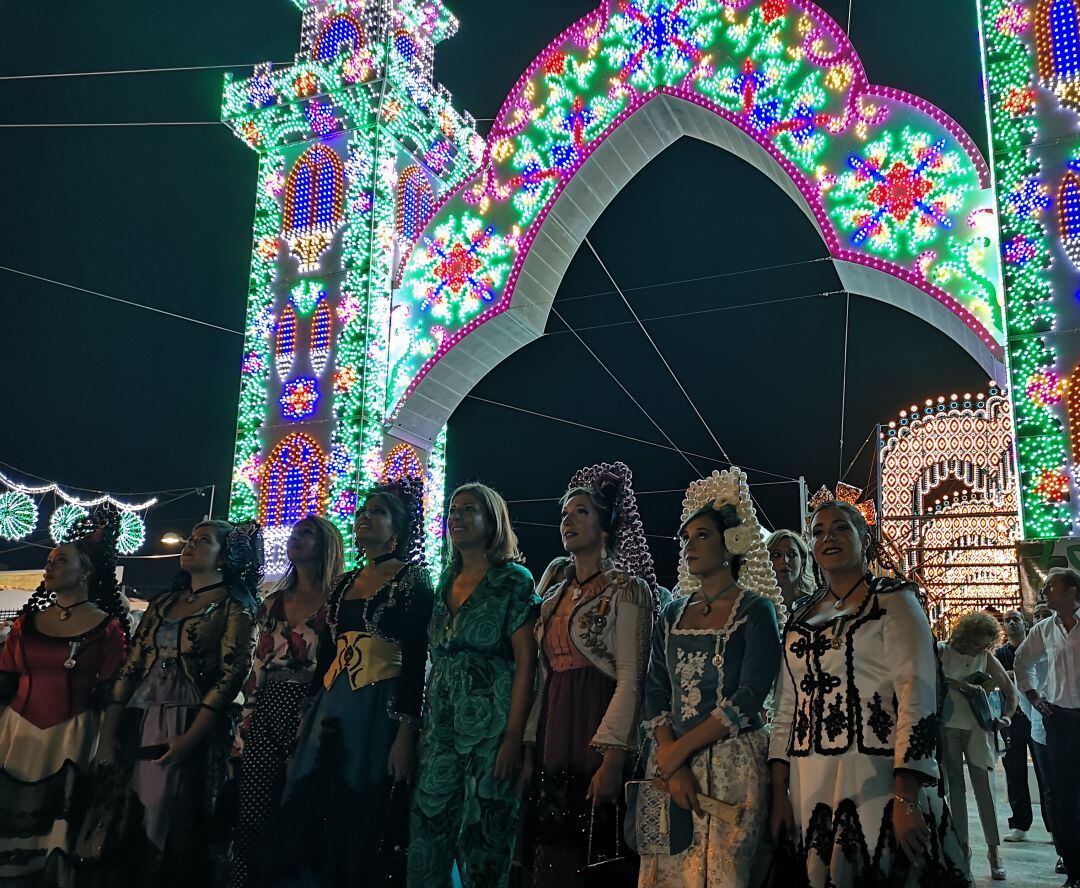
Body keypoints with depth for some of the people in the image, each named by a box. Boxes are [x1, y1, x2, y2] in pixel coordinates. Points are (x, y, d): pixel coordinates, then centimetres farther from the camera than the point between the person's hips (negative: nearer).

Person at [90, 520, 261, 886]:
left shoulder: (233, 606, -3)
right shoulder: (162, 603, 15)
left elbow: (231, 674, -12)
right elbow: (130, 668, 11)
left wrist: (190, 739, -19)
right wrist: (108, 732, 3)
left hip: (190, 730, -5)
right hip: (137, 727, 6)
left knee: (171, 829, 2)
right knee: (123, 827, 10)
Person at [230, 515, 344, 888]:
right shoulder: (272, 603, 15)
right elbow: (257, 669, 16)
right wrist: (243, 728, 12)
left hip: (311, 714, -5)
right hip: (265, 713, 5)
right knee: (251, 820, 5)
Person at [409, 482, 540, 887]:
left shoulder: (513, 580, -5)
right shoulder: (446, 584, 14)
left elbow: (526, 660, -11)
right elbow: (436, 660, 16)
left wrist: (513, 736, -17)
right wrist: (422, 725, 9)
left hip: (489, 725, -6)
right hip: (441, 724, 6)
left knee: (483, 831, -1)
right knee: (428, 827, 6)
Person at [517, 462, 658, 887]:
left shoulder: (627, 588, -5)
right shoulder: (555, 582, 13)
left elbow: (630, 678, -11)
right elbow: (543, 674, 14)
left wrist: (612, 758, -18)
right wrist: (530, 747, 10)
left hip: (597, 734, -6)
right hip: (551, 734, 6)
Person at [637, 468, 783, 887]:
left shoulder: (755, 610, -4)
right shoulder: (672, 614, 11)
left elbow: (748, 699, -13)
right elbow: (655, 692, 4)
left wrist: (679, 750, -13)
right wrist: (672, 763, -10)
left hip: (731, 764, -4)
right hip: (670, 762, 5)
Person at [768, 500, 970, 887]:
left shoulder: (893, 601, -2)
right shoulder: (799, 619, 13)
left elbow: (918, 698, -11)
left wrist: (906, 800, -19)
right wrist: (779, 792, 6)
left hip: (878, 783, -5)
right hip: (809, 790, 5)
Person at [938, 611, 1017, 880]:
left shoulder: (987, 659, 3)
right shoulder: (942, 651, -3)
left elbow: (1010, 690, 8)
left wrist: (1006, 716, -7)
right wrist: (961, 685, -23)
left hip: (978, 729, 1)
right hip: (948, 728, -1)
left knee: (985, 789, -2)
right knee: (955, 789, 4)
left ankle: (994, 850, 7)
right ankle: (963, 844, 15)